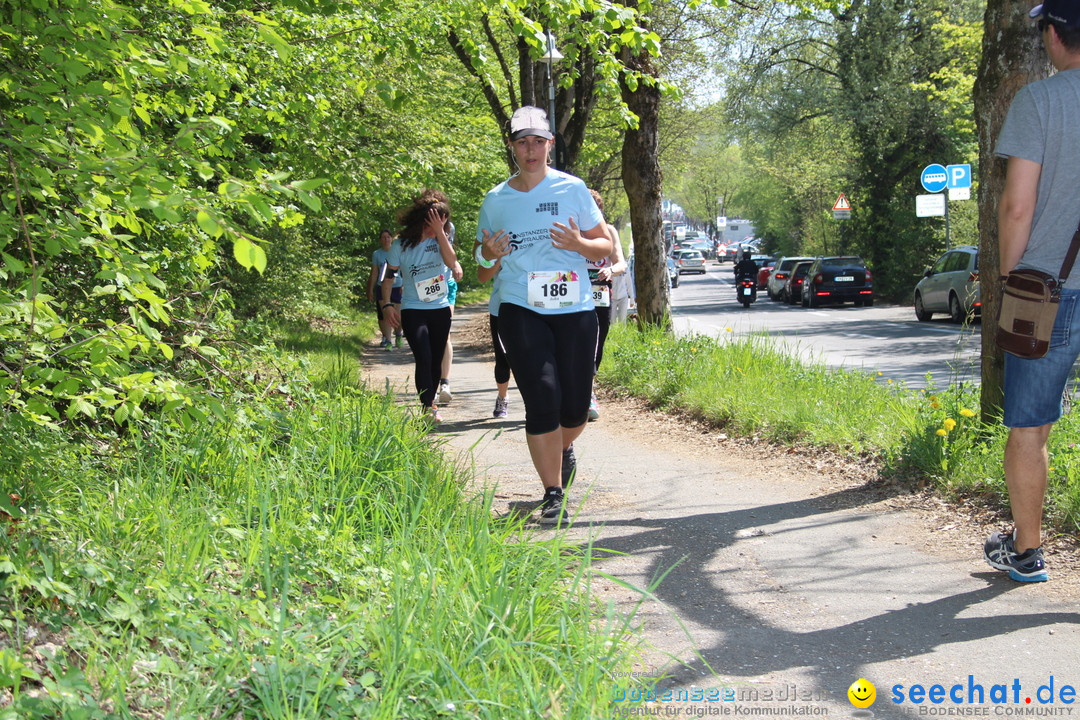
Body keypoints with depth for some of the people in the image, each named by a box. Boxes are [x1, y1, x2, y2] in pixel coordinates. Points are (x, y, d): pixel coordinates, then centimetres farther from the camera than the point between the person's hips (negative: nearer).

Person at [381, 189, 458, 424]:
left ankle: (431, 401, 25)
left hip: (440, 309, 3)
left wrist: (440, 232, -24)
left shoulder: (441, 239, 0)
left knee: (436, 360, 9)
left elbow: (451, 261, -19)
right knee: (423, 358, -17)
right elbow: (389, 276, 1)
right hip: (413, 311, -3)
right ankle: (428, 407, -19)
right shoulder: (402, 244, -6)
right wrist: (387, 305, -8)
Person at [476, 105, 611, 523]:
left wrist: (579, 244, -16)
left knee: (576, 406, 3)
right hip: (520, 311, 0)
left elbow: (605, 246, 6)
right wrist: (488, 253, -9)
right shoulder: (495, 199, 7)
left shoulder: (572, 189, 3)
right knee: (542, 399, -11)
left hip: (574, 310, 0)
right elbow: (483, 254, 16)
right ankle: (553, 494, 0)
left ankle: (565, 449, 40)